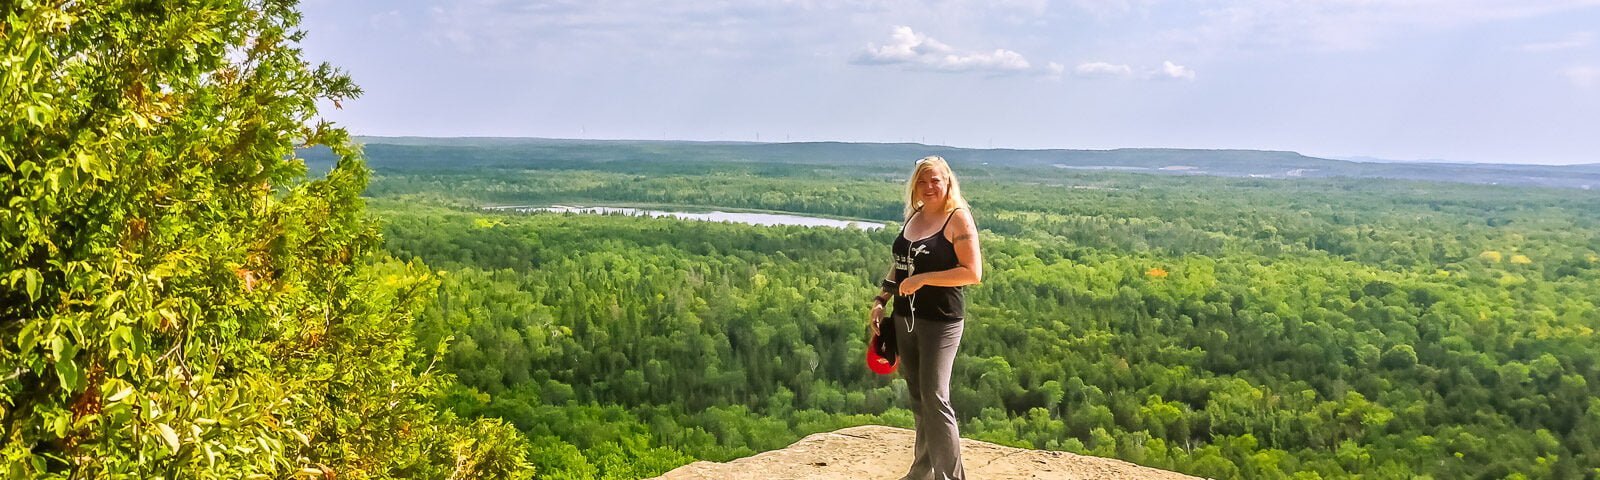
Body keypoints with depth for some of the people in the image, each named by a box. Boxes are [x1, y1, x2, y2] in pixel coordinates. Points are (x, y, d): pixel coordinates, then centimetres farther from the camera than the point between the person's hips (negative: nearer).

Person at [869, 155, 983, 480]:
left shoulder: (958, 218, -9)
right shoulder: (913, 217, 11)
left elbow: (973, 273, -16)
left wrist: (923, 278, -19)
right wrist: (881, 300, 12)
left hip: (940, 320, -7)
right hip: (905, 317, 7)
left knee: (935, 400, -9)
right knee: (918, 398, 14)